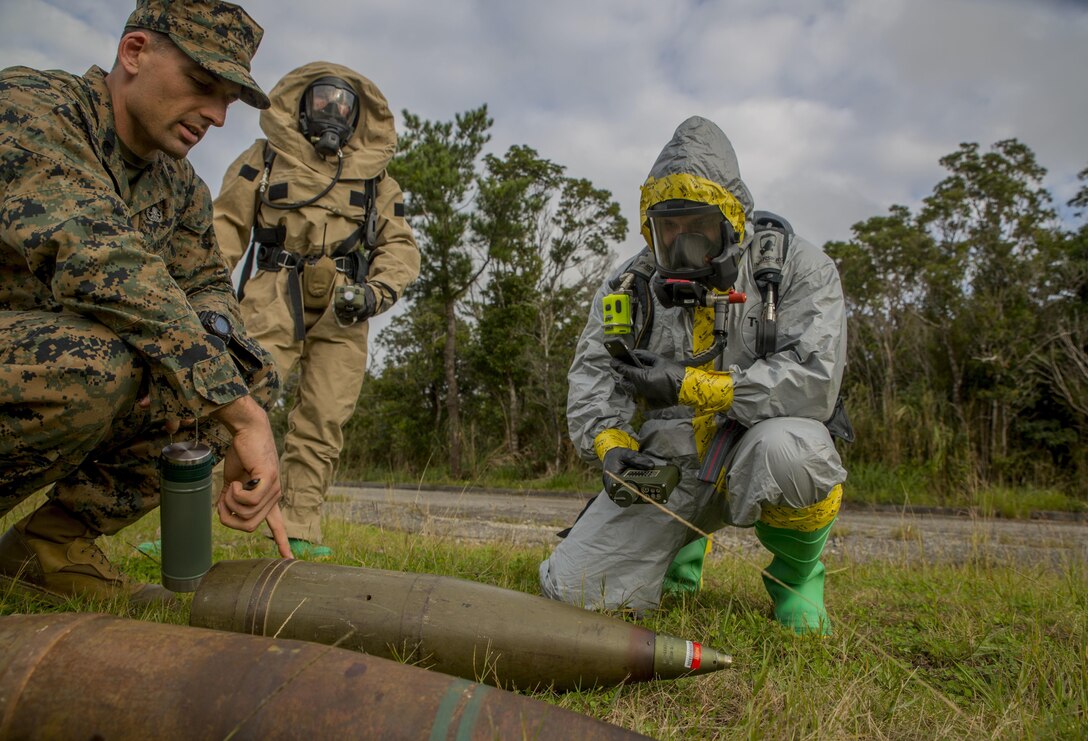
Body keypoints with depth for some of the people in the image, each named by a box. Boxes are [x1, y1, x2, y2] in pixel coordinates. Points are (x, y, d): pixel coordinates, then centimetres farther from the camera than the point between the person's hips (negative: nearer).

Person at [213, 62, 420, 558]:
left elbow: (400, 245, 12)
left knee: (323, 421, -1)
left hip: (341, 311, 2)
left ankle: (300, 531, 6)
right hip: (274, 300, -2)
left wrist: (378, 290, -7)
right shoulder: (265, 159, 15)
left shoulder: (375, 176, 18)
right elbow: (226, 224, 10)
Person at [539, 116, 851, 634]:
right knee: (576, 589, -7)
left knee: (785, 447, -40)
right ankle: (684, 545, 26)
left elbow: (813, 381, -20)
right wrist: (612, 445, -21)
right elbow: (591, 381, 0)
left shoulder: (798, 268, -8)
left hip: (750, 454, -3)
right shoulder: (632, 286, 2)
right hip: (664, 464, 3)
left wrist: (692, 386, -25)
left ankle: (797, 572, -4)